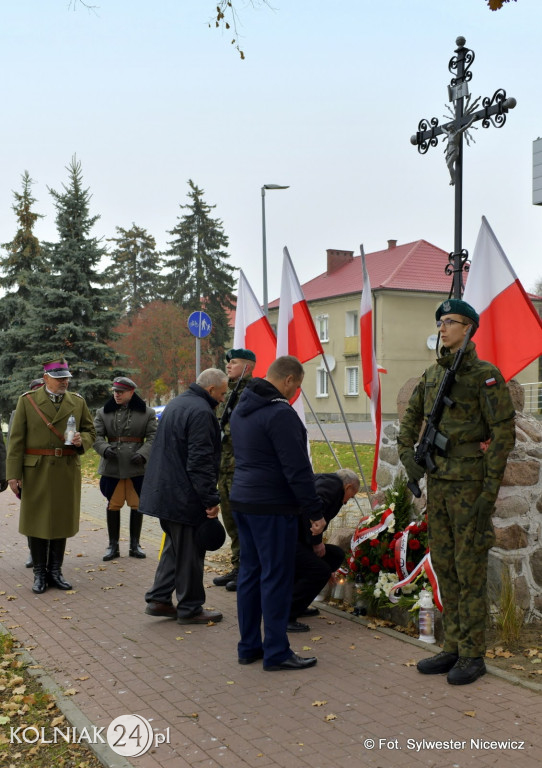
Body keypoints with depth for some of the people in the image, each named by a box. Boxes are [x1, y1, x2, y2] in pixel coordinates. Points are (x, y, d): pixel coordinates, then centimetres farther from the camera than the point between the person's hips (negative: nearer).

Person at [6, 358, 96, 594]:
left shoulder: (78, 402, 6)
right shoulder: (27, 400, -2)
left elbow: (90, 431, 14)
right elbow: (16, 439, -4)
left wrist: (81, 440, -11)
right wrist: (13, 474, -9)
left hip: (67, 471, 2)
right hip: (36, 471, -2)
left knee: (61, 522, 8)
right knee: (37, 522, 5)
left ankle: (55, 571, 21)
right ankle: (39, 574, 17)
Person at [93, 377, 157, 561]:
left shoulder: (147, 413, 2)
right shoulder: (103, 412, 6)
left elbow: (153, 437, -1)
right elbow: (97, 435, 1)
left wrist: (143, 454, -17)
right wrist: (104, 449, -20)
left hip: (137, 467, -1)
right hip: (111, 467, 1)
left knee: (137, 505, 6)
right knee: (113, 505, 6)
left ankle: (135, 545, 19)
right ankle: (113, 546, 17)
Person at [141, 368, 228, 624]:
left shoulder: (175, 403, 15)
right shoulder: (201, 412, -19)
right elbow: (201, 461, -24)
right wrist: (211, 499, -20)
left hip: (163, 492, 10)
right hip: (185, 496, -10)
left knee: (175, 546, 20)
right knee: (189, 553, 2)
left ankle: (158, 599, 23)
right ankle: (189, 609, 12)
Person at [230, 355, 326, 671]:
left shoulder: (242, 409, 12)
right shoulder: (280, 413, -18)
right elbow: (297, 469, -19)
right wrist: (315, 511, -14)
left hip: (243, 501, 9)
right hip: (272, 507, -9)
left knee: (250, 573, 14)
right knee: (276, 577, -1)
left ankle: (249, 646, 22)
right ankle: (276, 652, 6)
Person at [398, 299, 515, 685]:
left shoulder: (487, 375, -9)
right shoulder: (433, 374, 12)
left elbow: (504, 433, -13)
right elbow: (411, 418, 22)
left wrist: (490, 491, -17)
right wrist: (407, 456, 5)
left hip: (470, 483, -7)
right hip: (438, 483, 7)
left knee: (470, 569, -2)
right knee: (444, 565, 11)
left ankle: (473, 655, 10)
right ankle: (453, 648, 21)